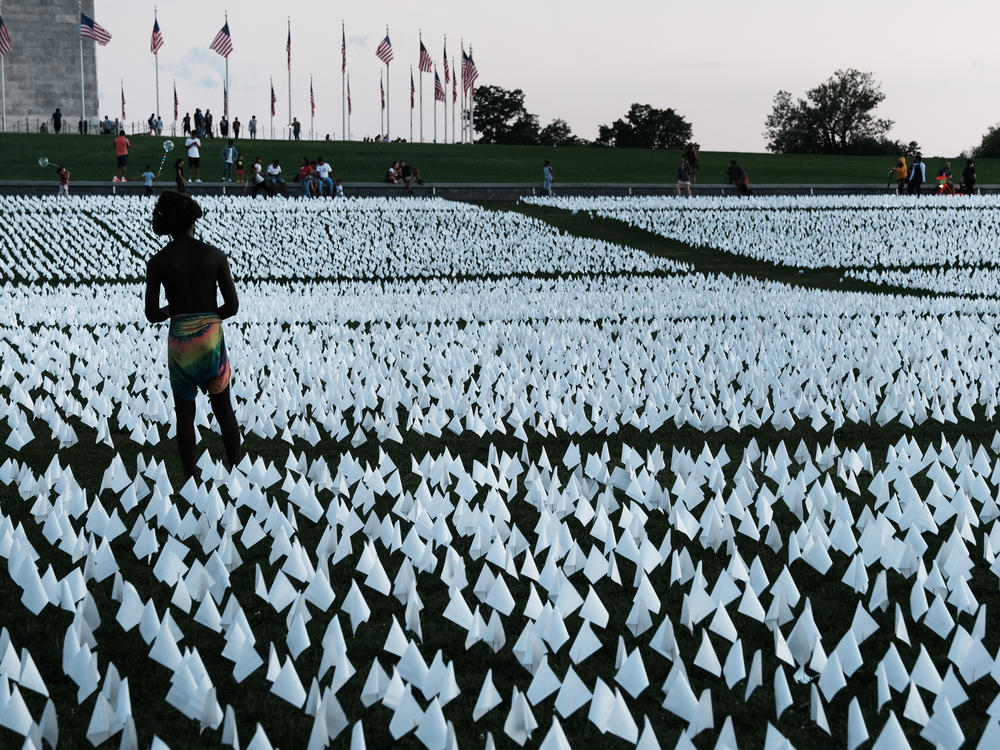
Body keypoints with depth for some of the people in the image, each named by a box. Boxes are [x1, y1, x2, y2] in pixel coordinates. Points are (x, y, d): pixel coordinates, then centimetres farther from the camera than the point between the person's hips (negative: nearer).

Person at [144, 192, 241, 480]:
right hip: (211, 338, 0)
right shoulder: (215, 255, -6)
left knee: (184, 413, 11)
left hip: (180, 341, 0)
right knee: (224, 409, 14)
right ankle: (235, 469, 20)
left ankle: (189, 479, 15)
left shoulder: (158, 262, -6)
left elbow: (152, 315, -6)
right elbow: (232, 306, -7)